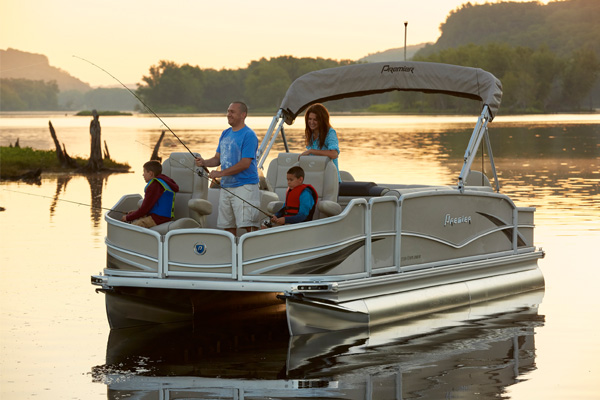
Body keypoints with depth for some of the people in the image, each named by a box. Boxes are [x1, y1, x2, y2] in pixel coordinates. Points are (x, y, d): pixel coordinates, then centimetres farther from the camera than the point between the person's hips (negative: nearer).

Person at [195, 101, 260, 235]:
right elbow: (218, 158, 20)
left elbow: (245, 163, -17)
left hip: (245, 186, -8)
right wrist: (204, 162, -2)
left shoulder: (248, 135, -10)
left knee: (248, 226, -13)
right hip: (226, 187, 8)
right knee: (228, 226, 8)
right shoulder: (225, 134, 16)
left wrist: (220, 173, -17)